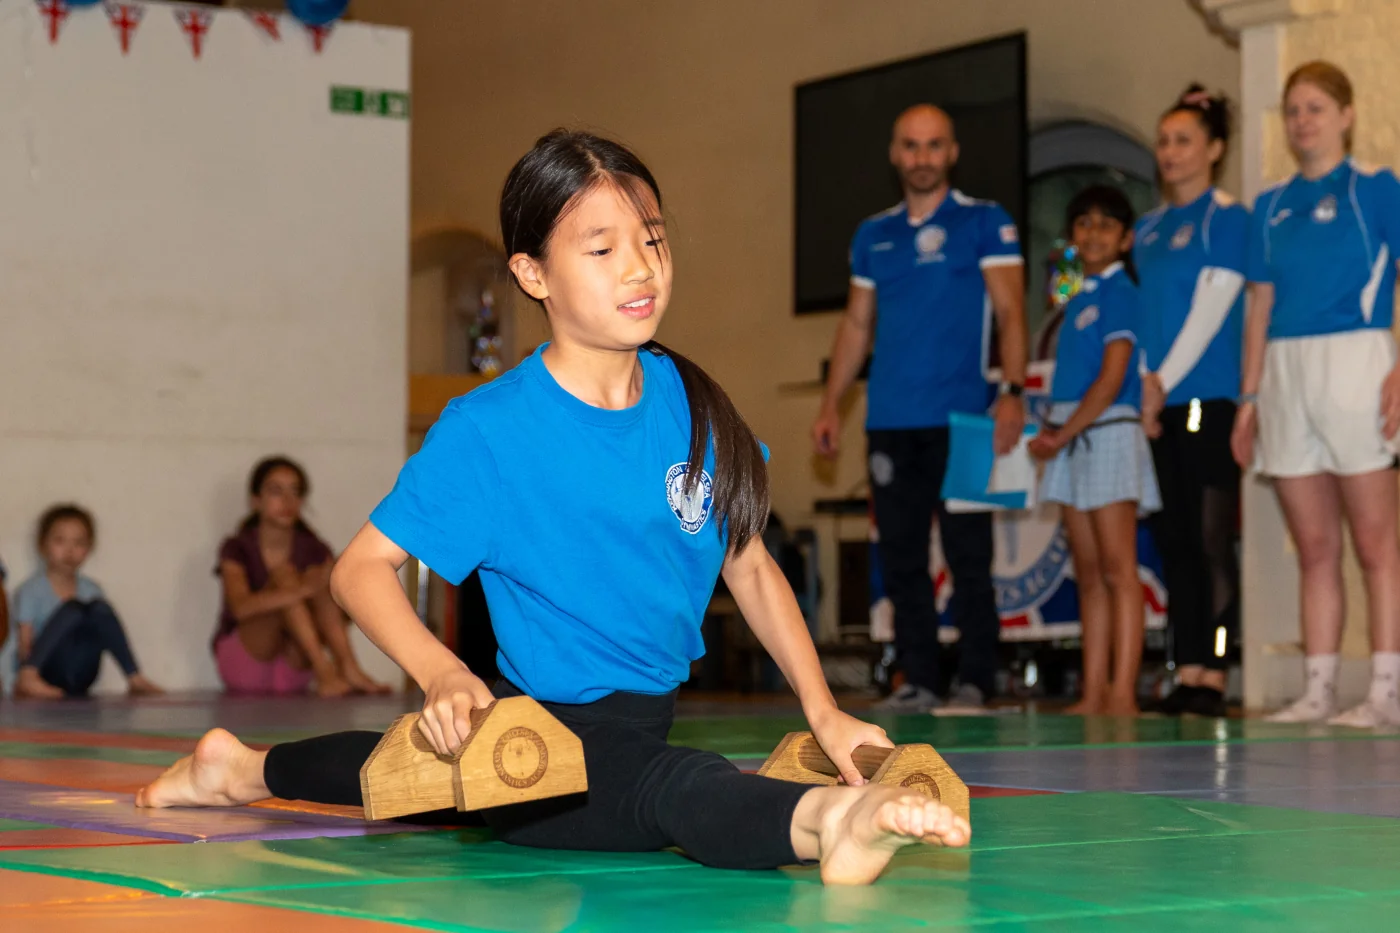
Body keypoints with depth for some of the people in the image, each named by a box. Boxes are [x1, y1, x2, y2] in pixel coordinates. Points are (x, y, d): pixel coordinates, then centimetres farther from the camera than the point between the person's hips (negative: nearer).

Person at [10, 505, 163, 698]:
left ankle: (135, 680, -23)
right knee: (73, 609, -29)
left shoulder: (91, 589, 12)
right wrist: (27, 673, -25)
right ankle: (28, 678, -42)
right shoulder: (31, 590, -2)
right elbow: (24, 643, -7)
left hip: (80, 677, 4)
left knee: (99, 608, -19)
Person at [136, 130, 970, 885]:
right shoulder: (487, 431, -13)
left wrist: (824, 710, 0)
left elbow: (751, 566, 8)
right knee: (668, 785, -39)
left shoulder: (691, 402, 0)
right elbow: (363, 566, -10)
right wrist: (441, 673, -28)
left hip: (644, 723, 6)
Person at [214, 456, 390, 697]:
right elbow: (241, 607, -26)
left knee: (317, 573, -19)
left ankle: (348, 669, -36)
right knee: (284, 575, -26)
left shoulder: (314, 551, 5)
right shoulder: (237, 549, -6)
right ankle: (325, 674, -42)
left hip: (294, 668, 3)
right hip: (244, 662, -3)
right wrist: (303, 590, -40)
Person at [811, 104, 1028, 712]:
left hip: (959, 418, -4)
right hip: (889, 422, 5)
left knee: (968, 554, -3)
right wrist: (831, 404, 10)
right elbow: (857, 323, 18)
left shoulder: (985, 223, 2)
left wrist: (1013, 391, -17)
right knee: (901, 556, 5)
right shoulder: (873, 235, 15)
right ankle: (916, 679, 11)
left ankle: (975, 681, 2)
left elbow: (1010, 312, -5)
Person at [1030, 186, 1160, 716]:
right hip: (1073, 439, 9)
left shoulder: (1119, 293, -6)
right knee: (1089, 574, 7)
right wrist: (1053, 434, 5)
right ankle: (1093, 694, 9)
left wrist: (1063, 434, -11)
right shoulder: (1078, 298, 19)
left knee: (1118, 570, -10)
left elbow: (1111, 379, -13)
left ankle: (1123, 694, -13)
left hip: (1108, 431, -8)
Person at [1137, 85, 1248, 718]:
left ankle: (1213, 674, -7)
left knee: (1211, 539, -8)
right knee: (1173, 540, 7)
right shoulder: (1148, 230, 17)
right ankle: (1186, 672, 10)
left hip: (1207, 397, -7)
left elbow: (1212, 309, -9)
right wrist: (1146, 386, 6)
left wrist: (1165, 381, -11)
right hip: (1158, 404, 7)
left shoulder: (1226, 217, -3)